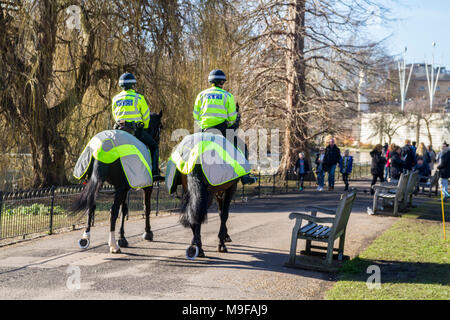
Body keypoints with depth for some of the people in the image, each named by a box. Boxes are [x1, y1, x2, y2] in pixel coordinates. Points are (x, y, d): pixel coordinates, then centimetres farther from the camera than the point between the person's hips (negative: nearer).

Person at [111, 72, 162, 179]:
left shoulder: (115, 99, 10)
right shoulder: (138, 97, -3)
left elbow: (115, 116, 17)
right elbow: (146, 115, 0)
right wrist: (145, 127, 16)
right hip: (136, 129, -4)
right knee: (154, 147, 10)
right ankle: (155, 172, -4)